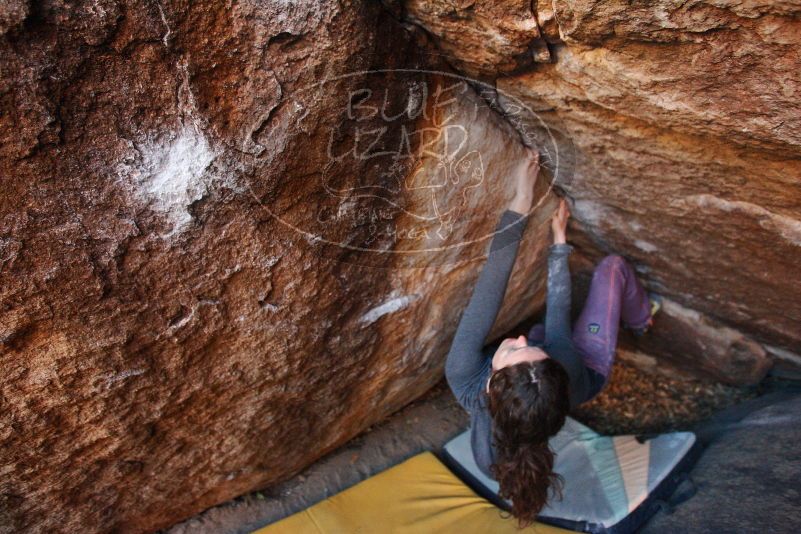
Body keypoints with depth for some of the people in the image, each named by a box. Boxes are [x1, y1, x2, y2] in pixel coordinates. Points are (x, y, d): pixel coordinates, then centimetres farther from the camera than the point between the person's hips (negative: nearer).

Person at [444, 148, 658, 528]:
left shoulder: (464, 382, -45)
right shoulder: (568, 371, -46)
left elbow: (486, 296, -41)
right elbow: (559, 312, -28)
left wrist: (520, 202, -37)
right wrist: (559, 241, -12)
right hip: (590, 367, -2)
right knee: (612, 267, 3)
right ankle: (642, 320, 35)